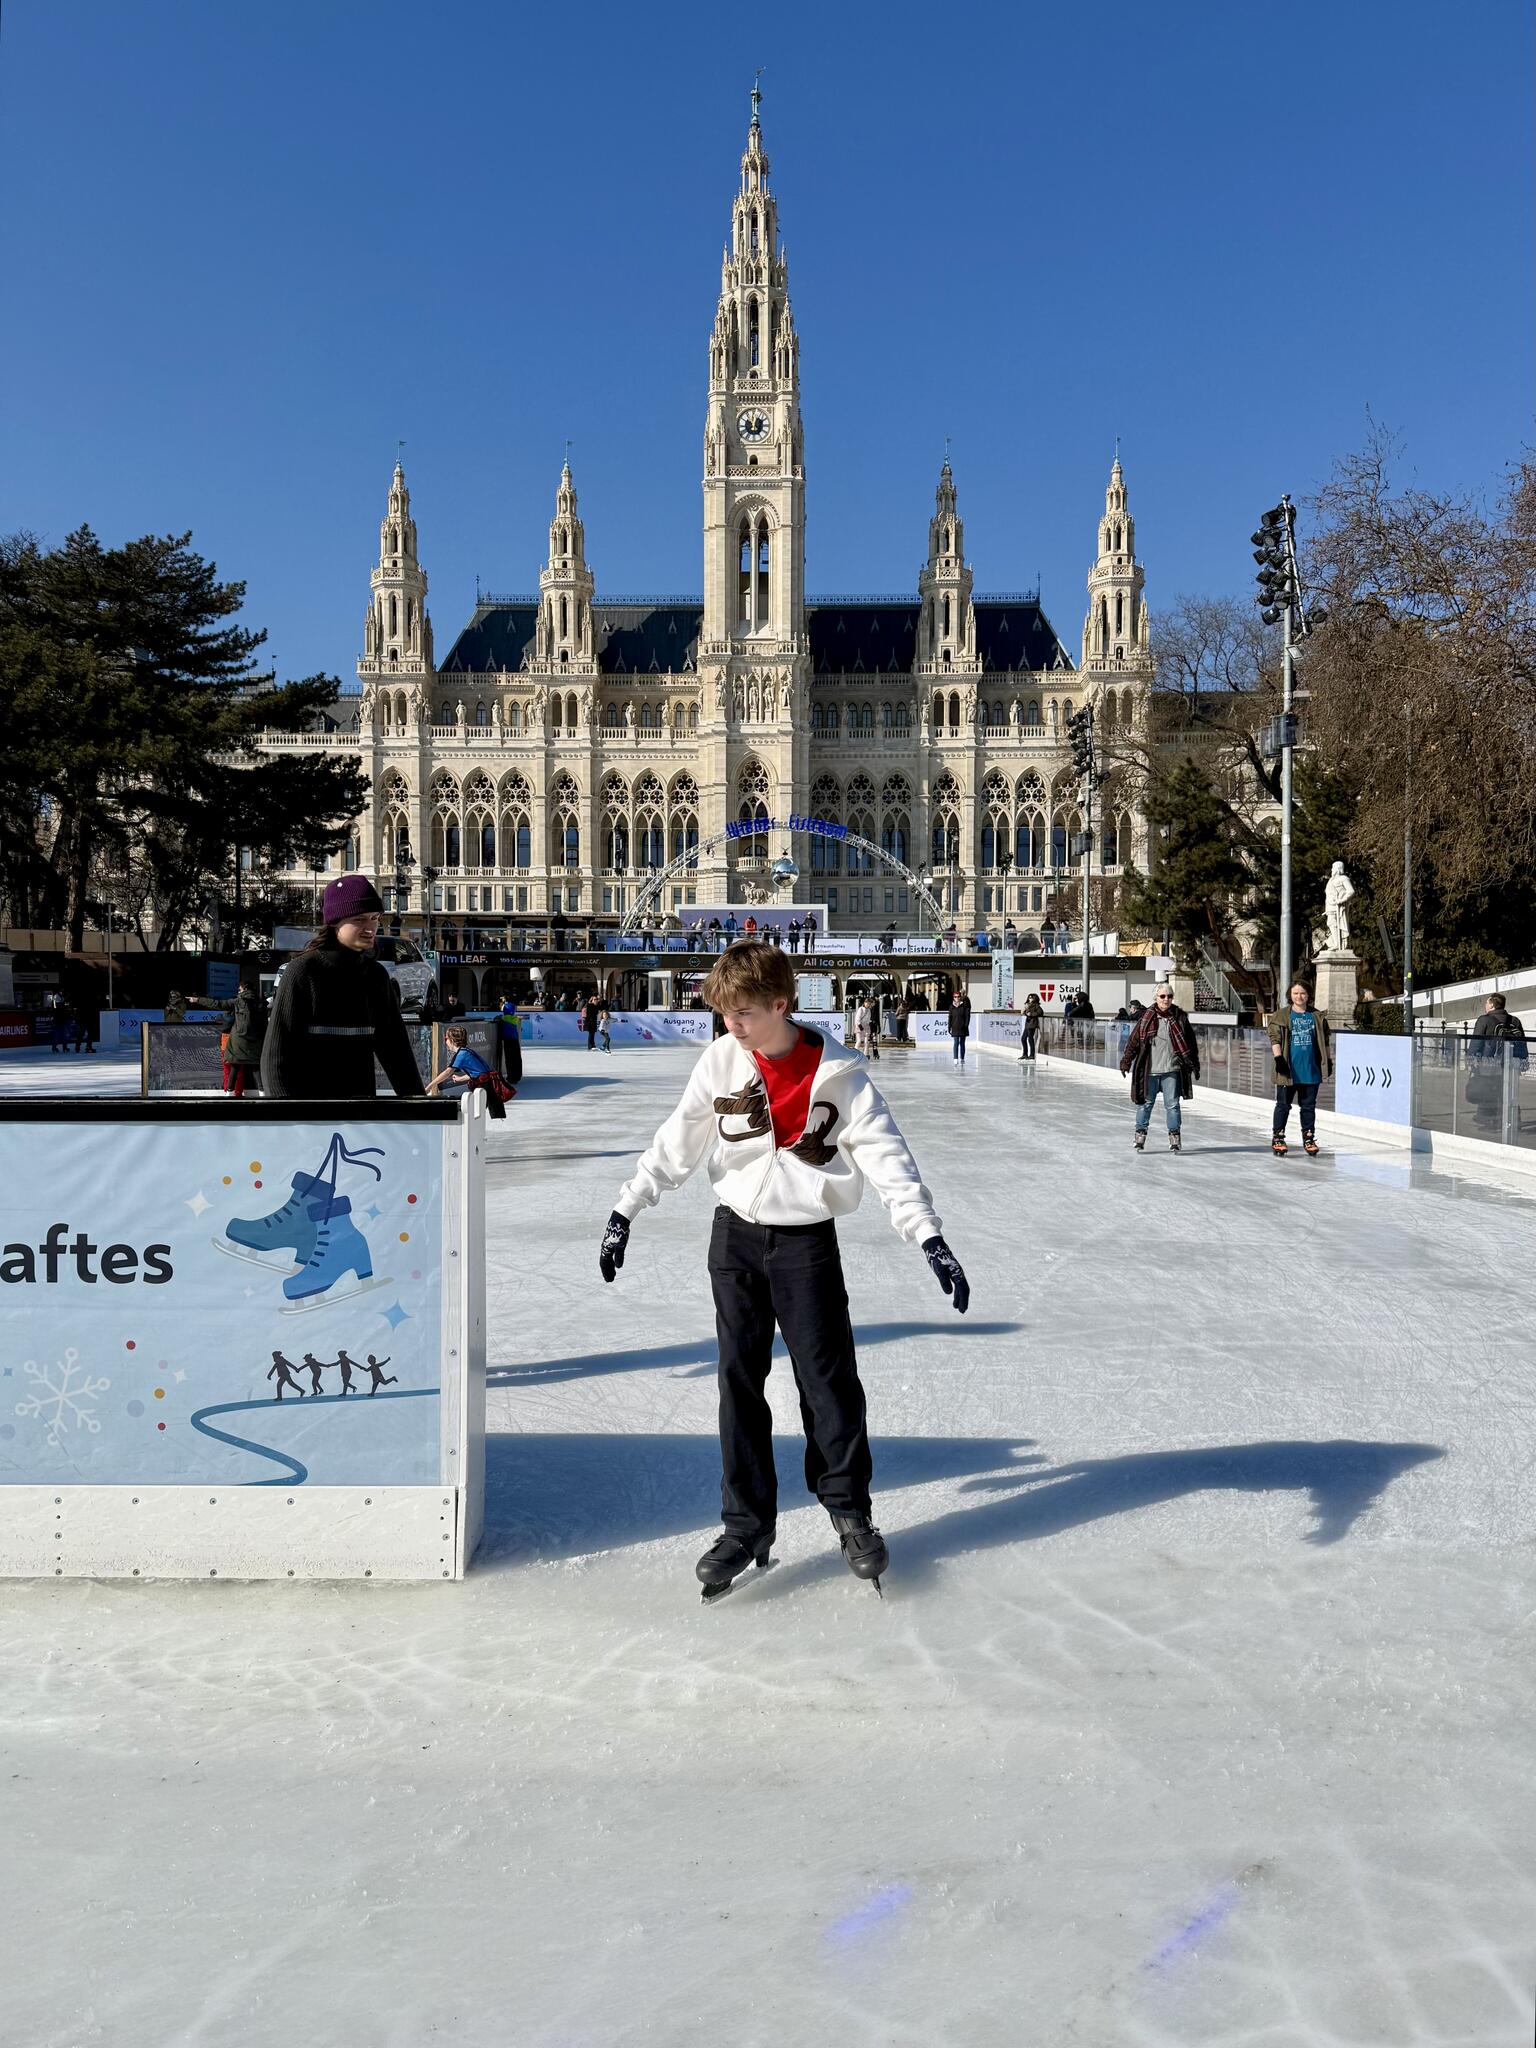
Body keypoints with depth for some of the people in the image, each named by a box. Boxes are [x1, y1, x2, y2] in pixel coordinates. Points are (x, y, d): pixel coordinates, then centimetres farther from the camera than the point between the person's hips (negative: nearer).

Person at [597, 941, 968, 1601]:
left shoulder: (838, 1072, -10)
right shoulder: (721, 1060, -2)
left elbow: (886, 1156, -10)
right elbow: (675, 1144, 3)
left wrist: (930, 1239, -18)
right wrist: (625, 1211, -1)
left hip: (806, 1242, -2)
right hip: (735, 1237, 3)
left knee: (828, 1376, 2)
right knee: (739, 1380, 5)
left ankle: (850, 1510, 22)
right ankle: (747, 1523, 17)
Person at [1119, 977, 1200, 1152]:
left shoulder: (1180, 1018, 2)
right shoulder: (1147, 1018, -1)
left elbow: (1191, 1043, 9)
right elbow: (1134, 1040, 4)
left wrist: (1194, 1064, 9)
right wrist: (1126, 1061, 1)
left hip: (1172, 1070, 0)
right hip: (1149, 1070, 0)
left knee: (1172, 1104, 4)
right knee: (1145, 1103, 6)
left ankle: (1175, 1137, 14)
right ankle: (1140, 1134, 17)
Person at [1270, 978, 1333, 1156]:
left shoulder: (1317, 1016, 8)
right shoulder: (1283, 1016, -1)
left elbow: (1324, 1041, 14)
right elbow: (1275, 1038, -6)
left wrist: (1329, 1060, 11)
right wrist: (1278, 1058, -15)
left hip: (1311, 1071, 3)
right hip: (1288, 1071, -3)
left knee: (1309, 1106, 10)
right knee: (1283, 1105, 3)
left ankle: (1308, 1138, 18)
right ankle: (1278, 1138, 10)